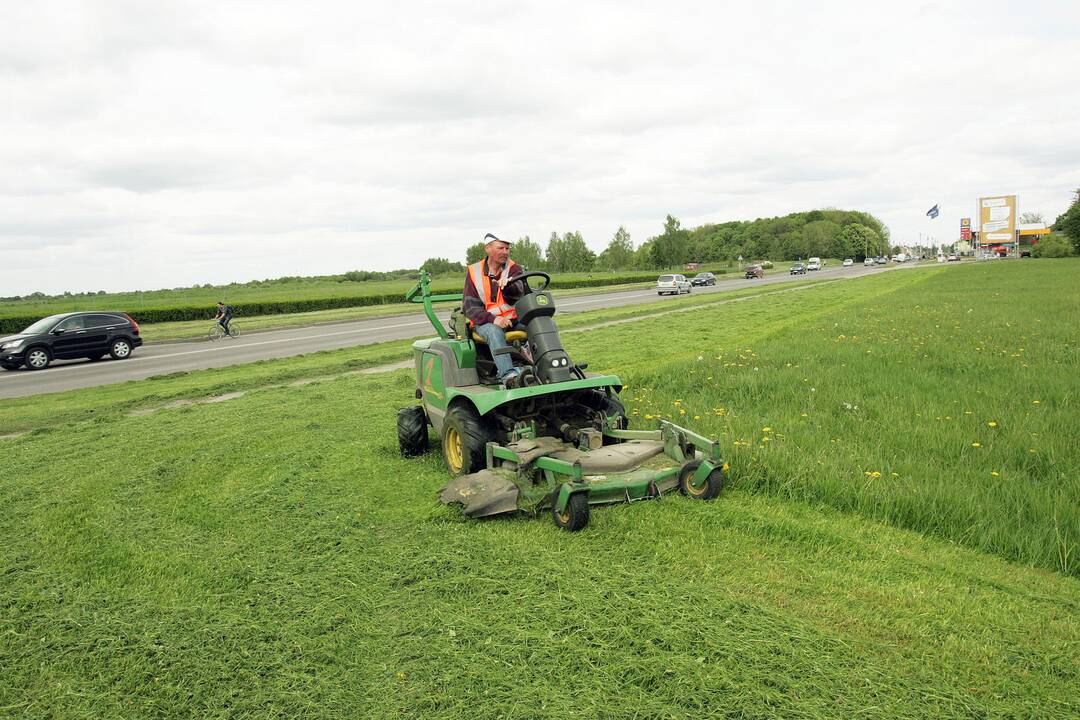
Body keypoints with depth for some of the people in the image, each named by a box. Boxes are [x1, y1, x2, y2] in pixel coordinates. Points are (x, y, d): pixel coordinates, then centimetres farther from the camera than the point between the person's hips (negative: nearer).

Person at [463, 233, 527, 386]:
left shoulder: (514, 269, 6)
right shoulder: (474, 272, 3)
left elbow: (518, 292, -16)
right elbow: (471, 308, -3)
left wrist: (508, 285, -41)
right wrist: (493, 319, -21)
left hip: (513, 319, 3)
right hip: (485, 322, -2)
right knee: (494, 331, -37)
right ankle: (508, 375, -51)